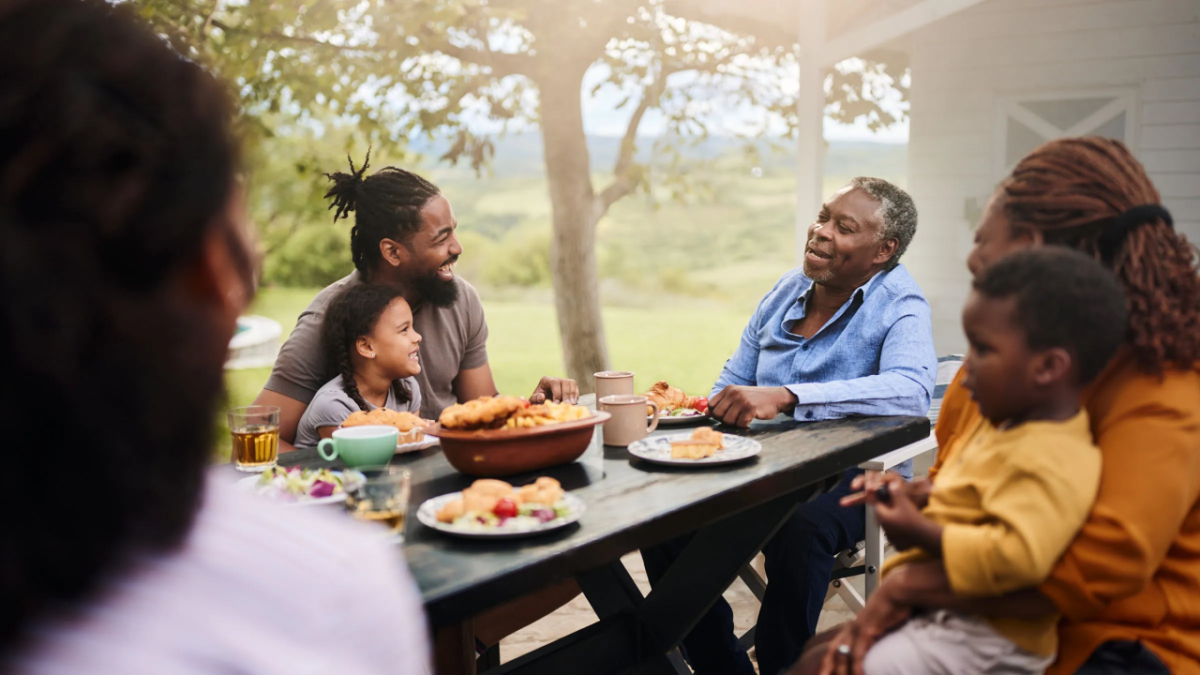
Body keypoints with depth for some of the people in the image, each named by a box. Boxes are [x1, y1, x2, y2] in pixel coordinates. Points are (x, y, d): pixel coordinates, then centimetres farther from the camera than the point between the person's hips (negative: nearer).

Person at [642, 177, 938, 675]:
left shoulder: (899, 307, -8)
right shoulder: (784, 293, 12)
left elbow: (911, 390, -29)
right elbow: (734, 382, 19)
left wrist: (785, 396, -37)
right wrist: (714, 412, -7)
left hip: (854, 476, -6)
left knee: (798, 529, -36)